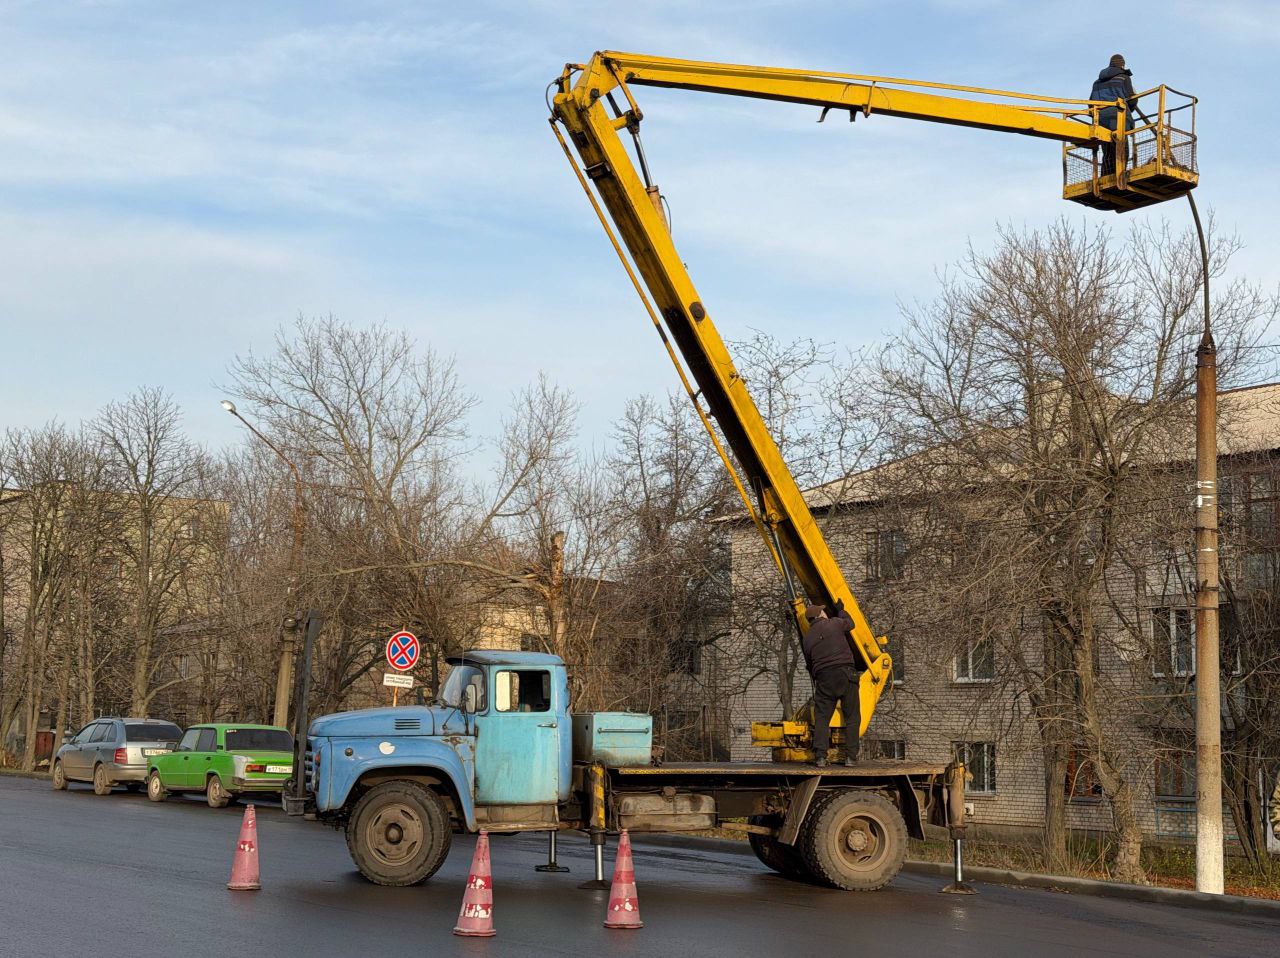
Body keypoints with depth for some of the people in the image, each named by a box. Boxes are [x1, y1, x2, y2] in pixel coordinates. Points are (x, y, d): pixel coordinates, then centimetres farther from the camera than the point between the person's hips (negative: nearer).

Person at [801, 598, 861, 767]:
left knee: (822, 717, 4)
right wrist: (840, 610, 42)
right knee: (852, 716, 4)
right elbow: (850, 624, 26)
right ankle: (850, 756, -1)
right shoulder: (834, 623, 5)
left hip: (823, 677, 2)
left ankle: (820, 756, -7)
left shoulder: (807, 639, 14)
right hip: (845, 673, -2)